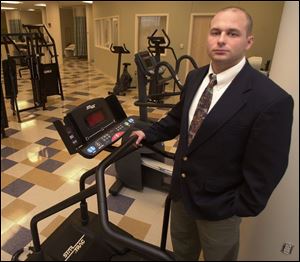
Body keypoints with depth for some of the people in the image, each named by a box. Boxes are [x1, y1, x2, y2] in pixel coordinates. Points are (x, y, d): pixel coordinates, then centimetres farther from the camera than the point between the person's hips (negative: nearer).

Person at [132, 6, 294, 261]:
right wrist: (149, 133, 4)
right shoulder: (195, 77, -4)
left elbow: (265, 173, -20)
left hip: (219, 205, -5)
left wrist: (237, 210, -12)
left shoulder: (271, 100, -26)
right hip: (182, 190, 6)